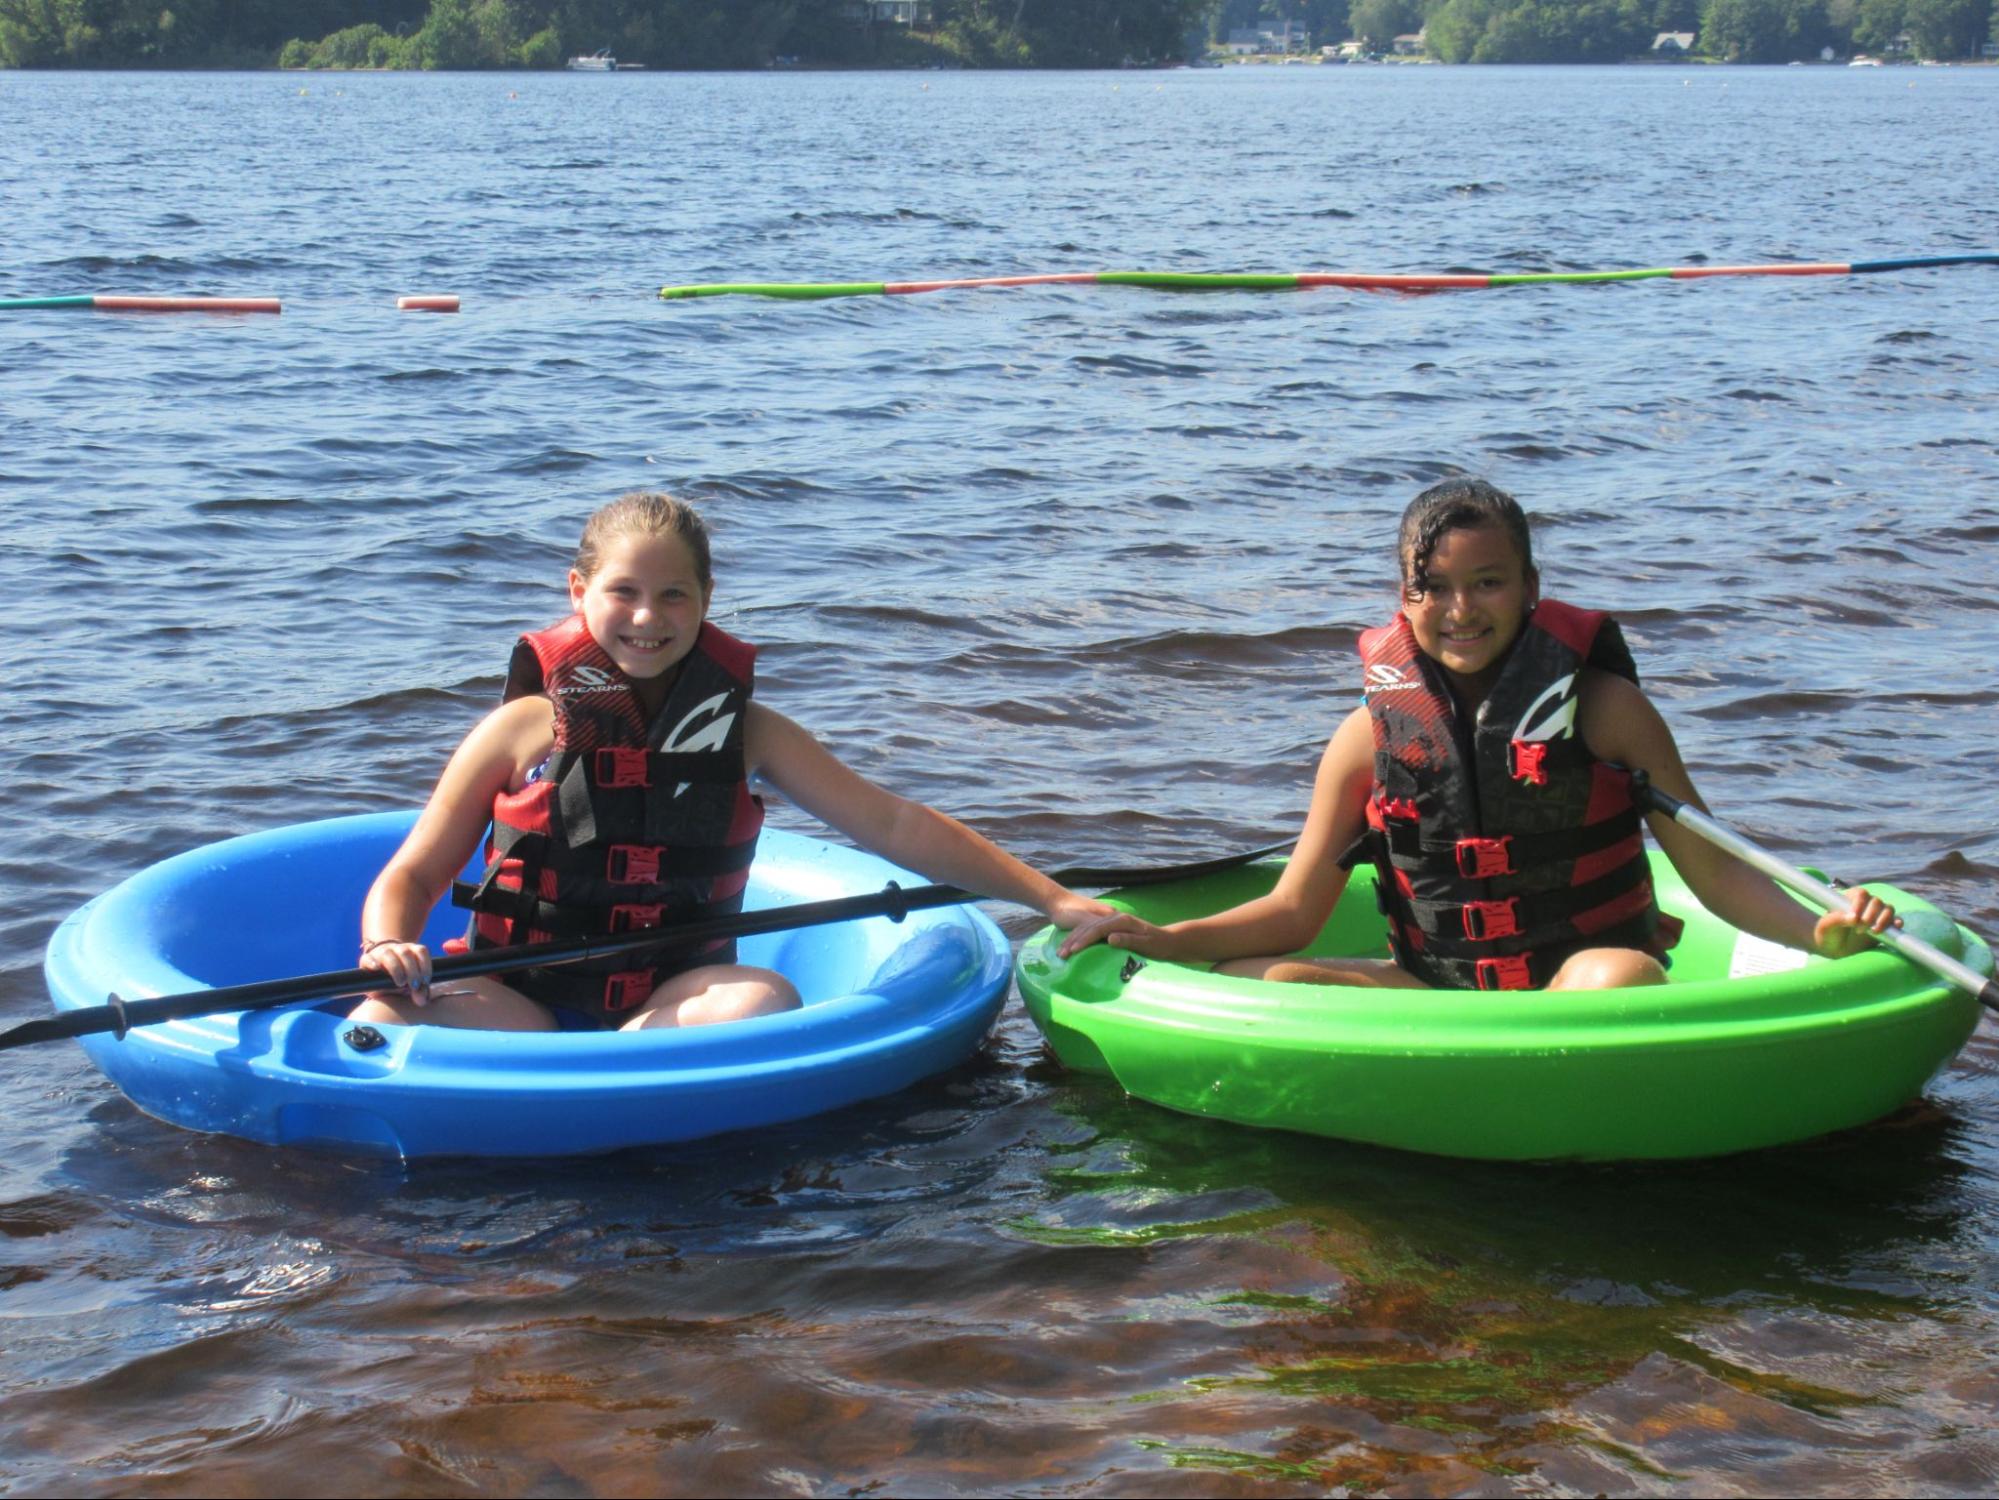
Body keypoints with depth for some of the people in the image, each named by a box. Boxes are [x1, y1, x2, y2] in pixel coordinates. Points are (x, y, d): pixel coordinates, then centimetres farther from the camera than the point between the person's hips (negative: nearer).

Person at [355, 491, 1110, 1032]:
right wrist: (387, 949, -18)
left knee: (762, 999, -32)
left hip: (671, 999, 2)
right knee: (383, 1021, -29)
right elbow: (412, 876, 6)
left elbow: (896, 827, 7)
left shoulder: (740, 729, 8)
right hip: (520, 1001, -1)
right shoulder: (525, 728, 3)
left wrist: (1051, 899, 2)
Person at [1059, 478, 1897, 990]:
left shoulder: (1600, 705, -3)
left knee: (1618, 978, -37)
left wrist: (1818, 932, -20)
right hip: (1439, 990, 2)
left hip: (1573, 988, -2)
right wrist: (1161, 940, -10)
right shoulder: (1374, 734, 3)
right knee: (1264, 984, -21)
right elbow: (1293, 912, 5)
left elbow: (1713, 870, -1)